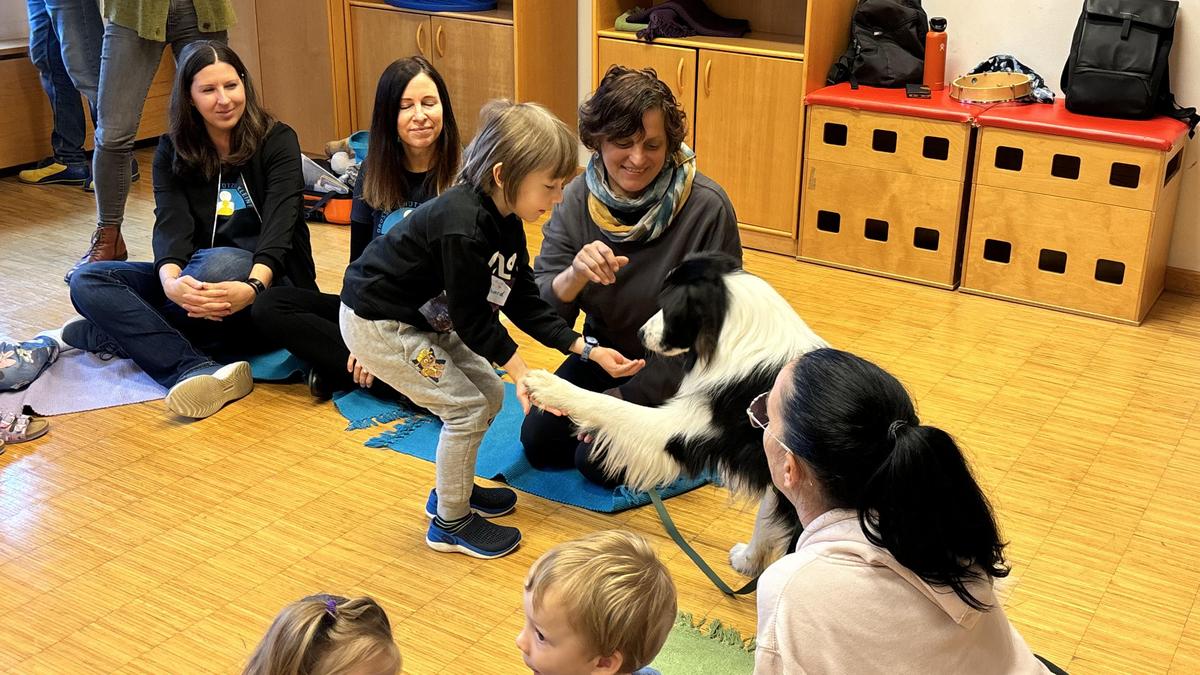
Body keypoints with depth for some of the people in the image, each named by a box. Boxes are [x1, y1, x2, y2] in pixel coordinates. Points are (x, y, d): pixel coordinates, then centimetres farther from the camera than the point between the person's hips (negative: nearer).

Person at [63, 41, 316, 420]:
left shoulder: (277, 140, -4)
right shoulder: (173, 152, 6)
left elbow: (279, 223, -18)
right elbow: (170, 225, -11)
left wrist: (253, 286, -39)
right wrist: (170, 280, -34)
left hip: (270, 281, -4)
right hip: (198, 285, 4)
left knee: (222, 263, -37)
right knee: (88, 280, -16)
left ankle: (100, 336, -19)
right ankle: (198, 370, -37)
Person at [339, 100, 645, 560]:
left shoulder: (506, 222, -2)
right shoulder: (464, 227, -31)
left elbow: (523, 301, 1)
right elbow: (473, 317, -24)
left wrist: (588, 350, -3)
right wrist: (521, 372, -22)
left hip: (425, 318, 10)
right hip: (377, 324, -9)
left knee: (489, 392, 11)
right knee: (468, 407, -8)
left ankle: (453, 491, 30)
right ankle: (451, 522, 9)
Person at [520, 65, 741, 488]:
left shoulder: (707, 208, -25)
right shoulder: (578, 199, -12)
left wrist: (629, 396, -18)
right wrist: (574, 275, -37)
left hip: (678, 368, -5)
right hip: (603, 354, 5)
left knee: (598, 461, -16)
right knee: (537, 441, -2)